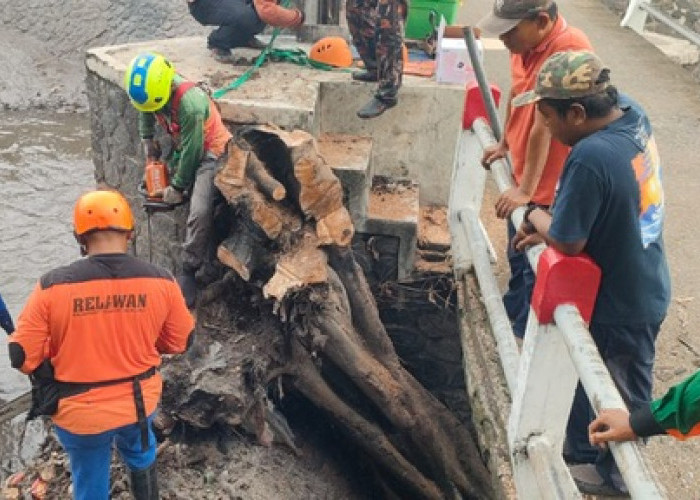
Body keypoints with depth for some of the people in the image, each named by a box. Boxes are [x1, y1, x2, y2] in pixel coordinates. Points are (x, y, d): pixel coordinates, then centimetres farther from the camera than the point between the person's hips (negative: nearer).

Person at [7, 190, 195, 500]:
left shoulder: (53, 286, -21)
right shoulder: (160, 282, -15)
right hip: (141, 402, 2)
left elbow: (23, 357, -13)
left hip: (80, 412, -2)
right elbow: (180, 342, -1)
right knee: (140, 453, 35)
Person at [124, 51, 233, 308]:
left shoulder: (189, 103, -35)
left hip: (209, 154, -9)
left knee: (199, 212, -22)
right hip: (183, 151, 10)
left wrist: (178, 186, -16)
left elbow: (192, 150, -26)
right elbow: (146, 111, 16)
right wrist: (147, 138, 11)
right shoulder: (152, 88, -11)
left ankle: (188, 273, -13)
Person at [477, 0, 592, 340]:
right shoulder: (525, 42, -5)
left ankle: (525, 334, 27)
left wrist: (526, 189, -26)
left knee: (536, 266, 8)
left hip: (548, 186, -8)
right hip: (522, 173, 8)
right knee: (518, 254, 27)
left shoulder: (569, 50, -30)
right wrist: (505, 144, 20)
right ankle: (512, 311, 49)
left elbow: (543, 128, -29)